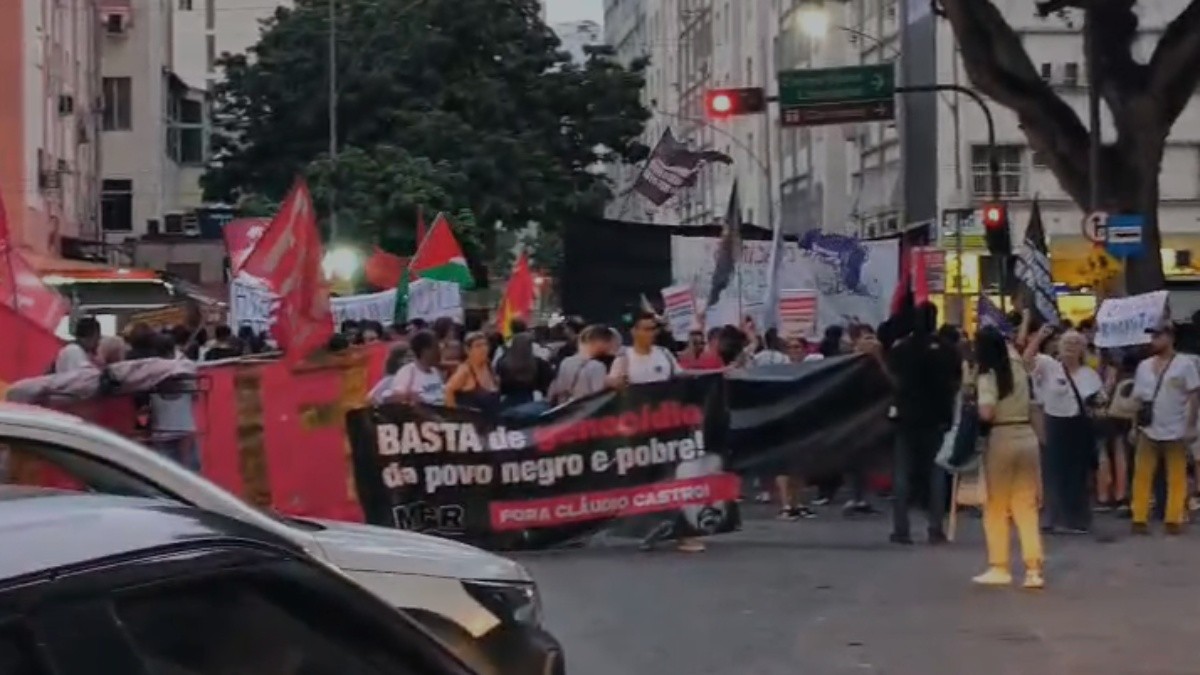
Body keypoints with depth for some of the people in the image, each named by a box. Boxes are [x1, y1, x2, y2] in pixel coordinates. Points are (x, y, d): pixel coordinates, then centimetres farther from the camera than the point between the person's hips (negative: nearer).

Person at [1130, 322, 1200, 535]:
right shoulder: (1143, 366, 8)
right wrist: (1134, 426, 8)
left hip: (1176, 431, -4)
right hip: (1148, 431, 4)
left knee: (1176, 478, 2)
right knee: (1142, 476, 0)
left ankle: (1173, 520, 5)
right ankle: (1140, 519, 3)